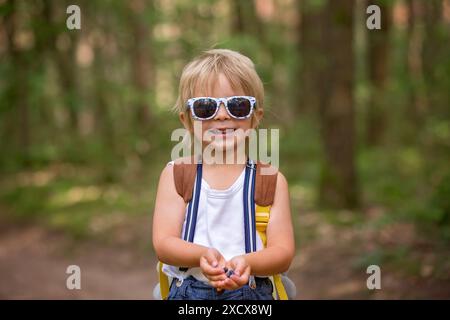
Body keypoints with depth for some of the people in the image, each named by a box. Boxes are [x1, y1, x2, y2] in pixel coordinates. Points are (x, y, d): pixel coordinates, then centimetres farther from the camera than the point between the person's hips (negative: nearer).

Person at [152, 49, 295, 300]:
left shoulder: (271, 180, 2)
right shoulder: (175, 175, 4)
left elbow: (283, 252, -3)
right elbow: (163, 243, -3)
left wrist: (247, 263, -23)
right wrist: (201, 255, -23)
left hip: (251, 290, -1)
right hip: (189, 291, 1)